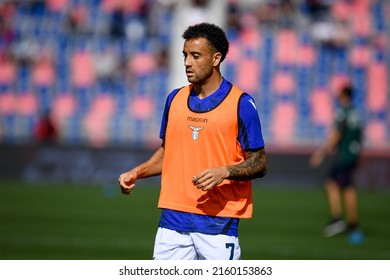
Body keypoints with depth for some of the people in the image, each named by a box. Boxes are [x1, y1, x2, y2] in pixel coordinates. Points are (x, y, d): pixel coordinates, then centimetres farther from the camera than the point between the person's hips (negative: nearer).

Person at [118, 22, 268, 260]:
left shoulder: (241, 103, -5)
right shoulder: (175, 99, 11)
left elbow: (260, 164, -3)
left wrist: (225, 172, -20)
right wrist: (136, 173, 9)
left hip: (218, 220, -5)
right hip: (173, 220, 5)